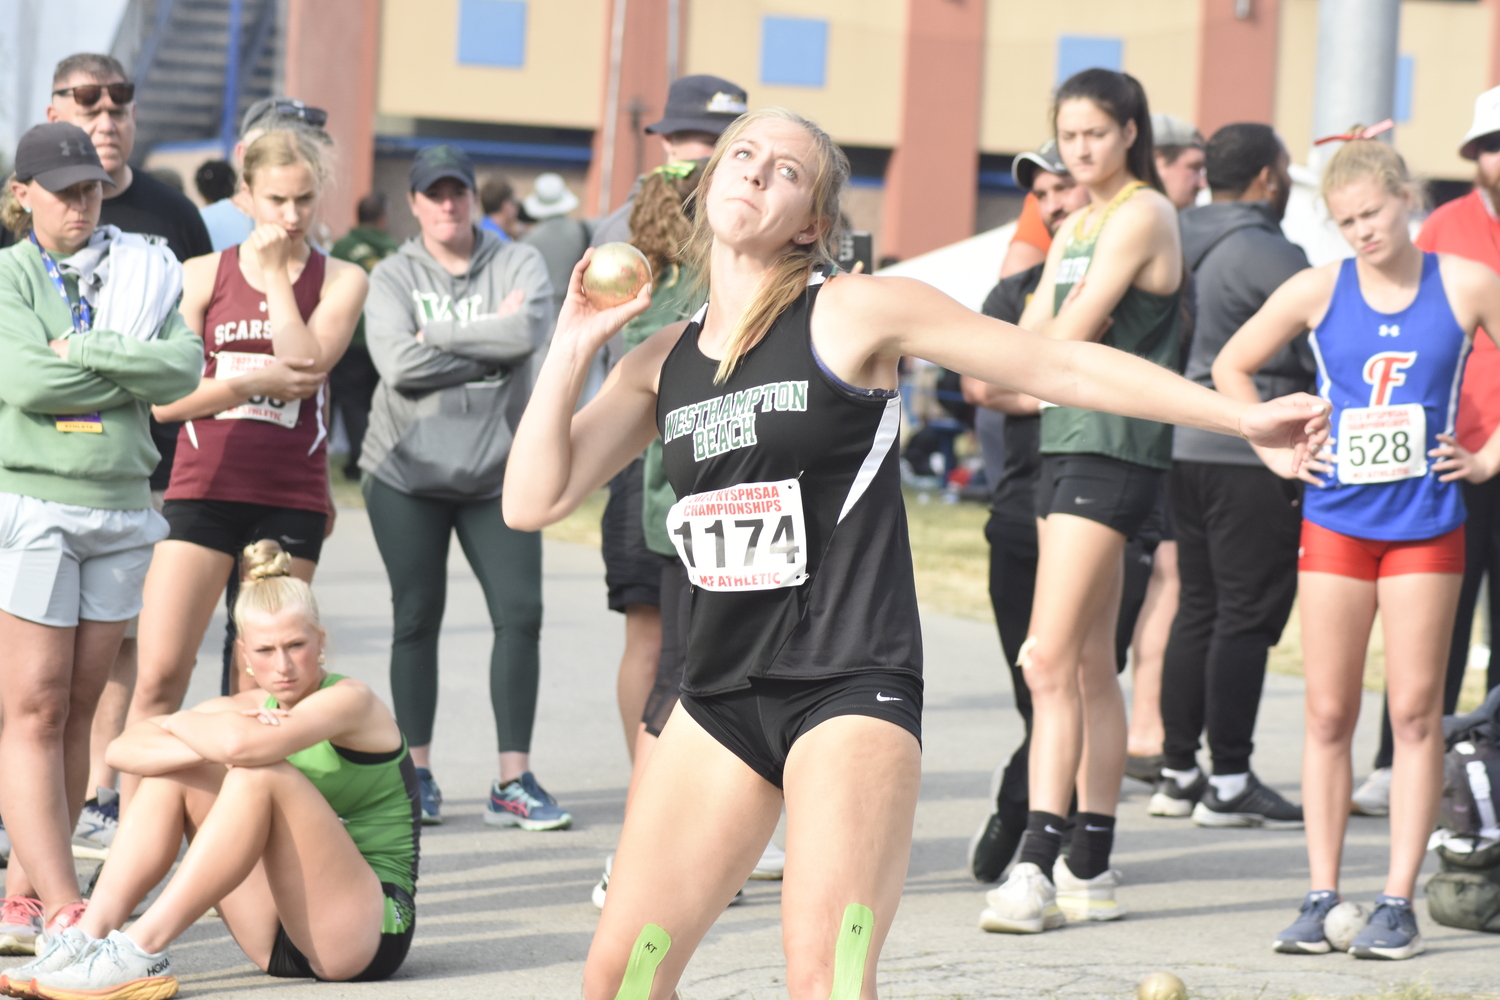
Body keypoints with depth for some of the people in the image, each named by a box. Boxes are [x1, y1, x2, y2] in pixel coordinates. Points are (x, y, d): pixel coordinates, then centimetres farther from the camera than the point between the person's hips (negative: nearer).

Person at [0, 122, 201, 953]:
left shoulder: (138, 271, 10)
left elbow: (184, 366, -4)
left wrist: (82, 352, -12)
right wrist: (130, 374, -8)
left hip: (121, 511, 5)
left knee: (78, 713, 6)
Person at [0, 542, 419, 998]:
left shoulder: (350, 700, -12)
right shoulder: (253, 707, 8)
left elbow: (243, 746, -31)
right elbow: (125, 749, -4)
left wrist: (178, 722, -10)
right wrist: (211, 745, -22)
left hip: (373, 929, -7)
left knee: (261, 774, -27)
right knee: (170, 772, -1)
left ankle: (143, 947, -29)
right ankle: (90, 934, -15)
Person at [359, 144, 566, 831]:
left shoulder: (516, 263, 4)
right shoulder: (393, 277, 2)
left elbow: (530, 332, -16)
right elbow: (398, 364, -14)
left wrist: (439, 334, -12)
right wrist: (490, 343, -12)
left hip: (498, 471, 1)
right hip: (407, 471, -1)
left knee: (520, 613, -6)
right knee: (416, 620, 4)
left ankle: (513, 782, -2)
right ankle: (417, 775, 14)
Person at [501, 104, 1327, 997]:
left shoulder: (854, 313, -3)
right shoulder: (662, 363, 11)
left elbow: (1064, 366, -2)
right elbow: (535, 501, 8)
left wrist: (1246, 417, -4)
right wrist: (575, 344, 3)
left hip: (851, 688, -6)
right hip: (721, 694, 6)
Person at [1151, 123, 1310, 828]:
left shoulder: (1183, 245, 12)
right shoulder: (1267, 252, -13)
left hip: (1186, 447, 8)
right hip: (1250, 457, -8)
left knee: (1199, 608, 13)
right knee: (1247, 616, -5)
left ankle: (1179, 772, 15)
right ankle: (1229, 783, -4)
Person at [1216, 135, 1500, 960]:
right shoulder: (1317, 291, 1)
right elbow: (1231, 366, 13)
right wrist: (1274, 450, 5)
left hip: (1425, 523, -1)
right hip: (1336, 521, 1)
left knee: (1416, 713, -1)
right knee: (1328, 715, 1)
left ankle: (1398, 902, 3)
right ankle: (1320, 898, 7)